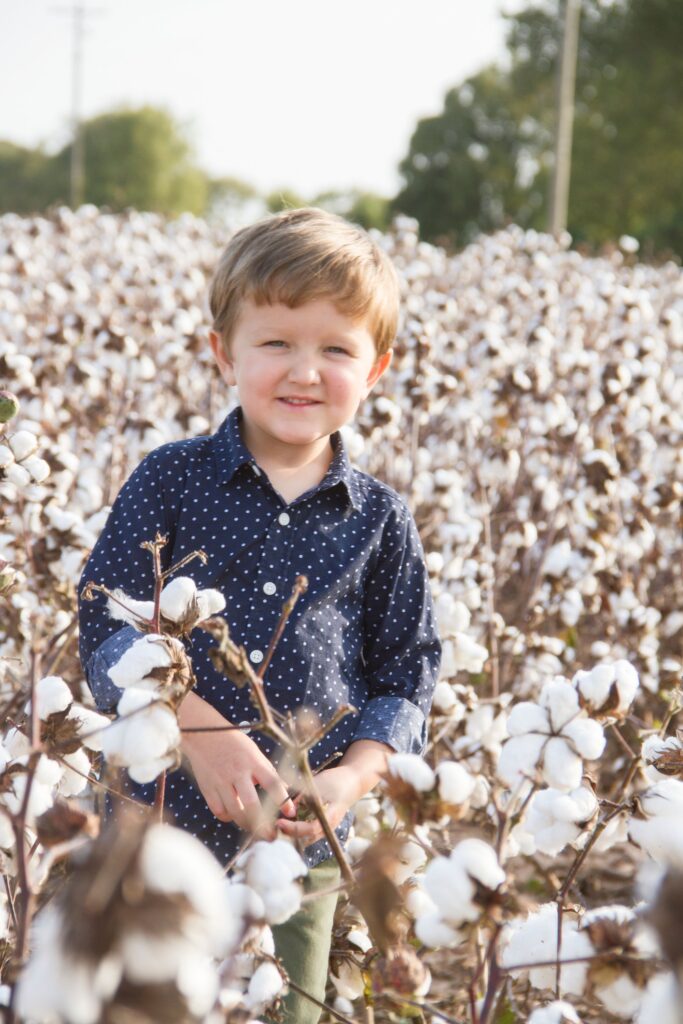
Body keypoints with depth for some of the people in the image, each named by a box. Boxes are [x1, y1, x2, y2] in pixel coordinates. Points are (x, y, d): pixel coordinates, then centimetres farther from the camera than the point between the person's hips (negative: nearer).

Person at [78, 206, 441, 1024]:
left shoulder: (379, 520, 3)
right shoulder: (170, 481, -2)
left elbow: (406, 678, 6)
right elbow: (106, 629, -7)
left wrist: (352, 778, -12)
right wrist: (201, 731, -22)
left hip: (301, 845, 1)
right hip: (158, 826, -1)